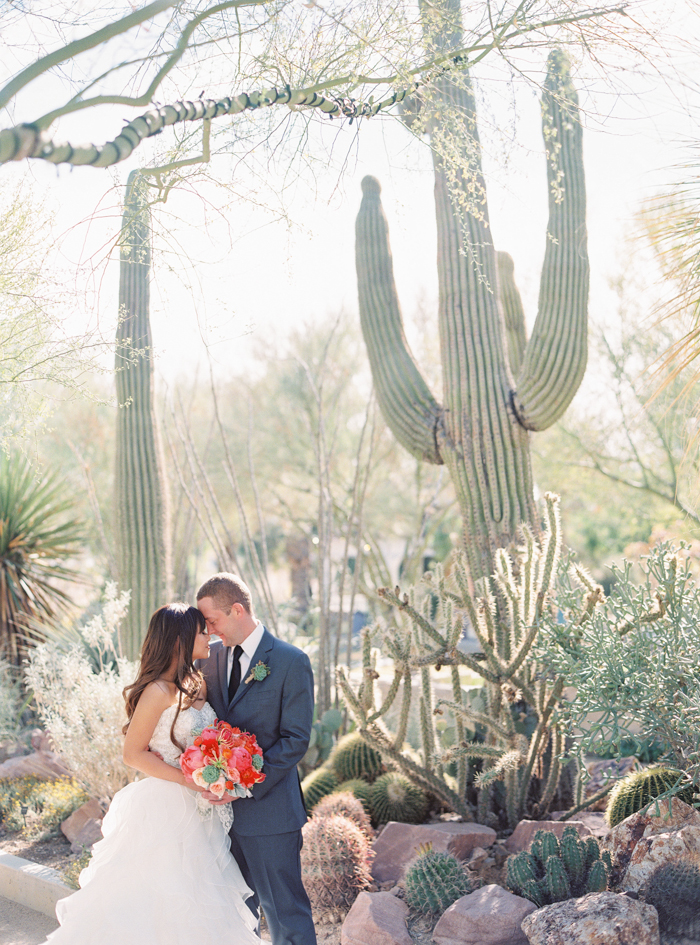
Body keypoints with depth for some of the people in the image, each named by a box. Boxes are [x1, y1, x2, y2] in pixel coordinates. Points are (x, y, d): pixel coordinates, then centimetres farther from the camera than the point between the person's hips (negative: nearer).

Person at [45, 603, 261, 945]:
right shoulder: (159, 691, -18)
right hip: (165, 808, -8)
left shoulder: (198, 684, 7)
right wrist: (190, 781, -19)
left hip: (196, 809, 8)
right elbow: (133, 754, -15)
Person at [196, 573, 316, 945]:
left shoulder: (291, 662, -10)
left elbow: (295, 740, -12)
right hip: (223, 808, 6)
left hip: (269, 809, -6)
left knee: (285, 913, 2)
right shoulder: (211, 657, 7)